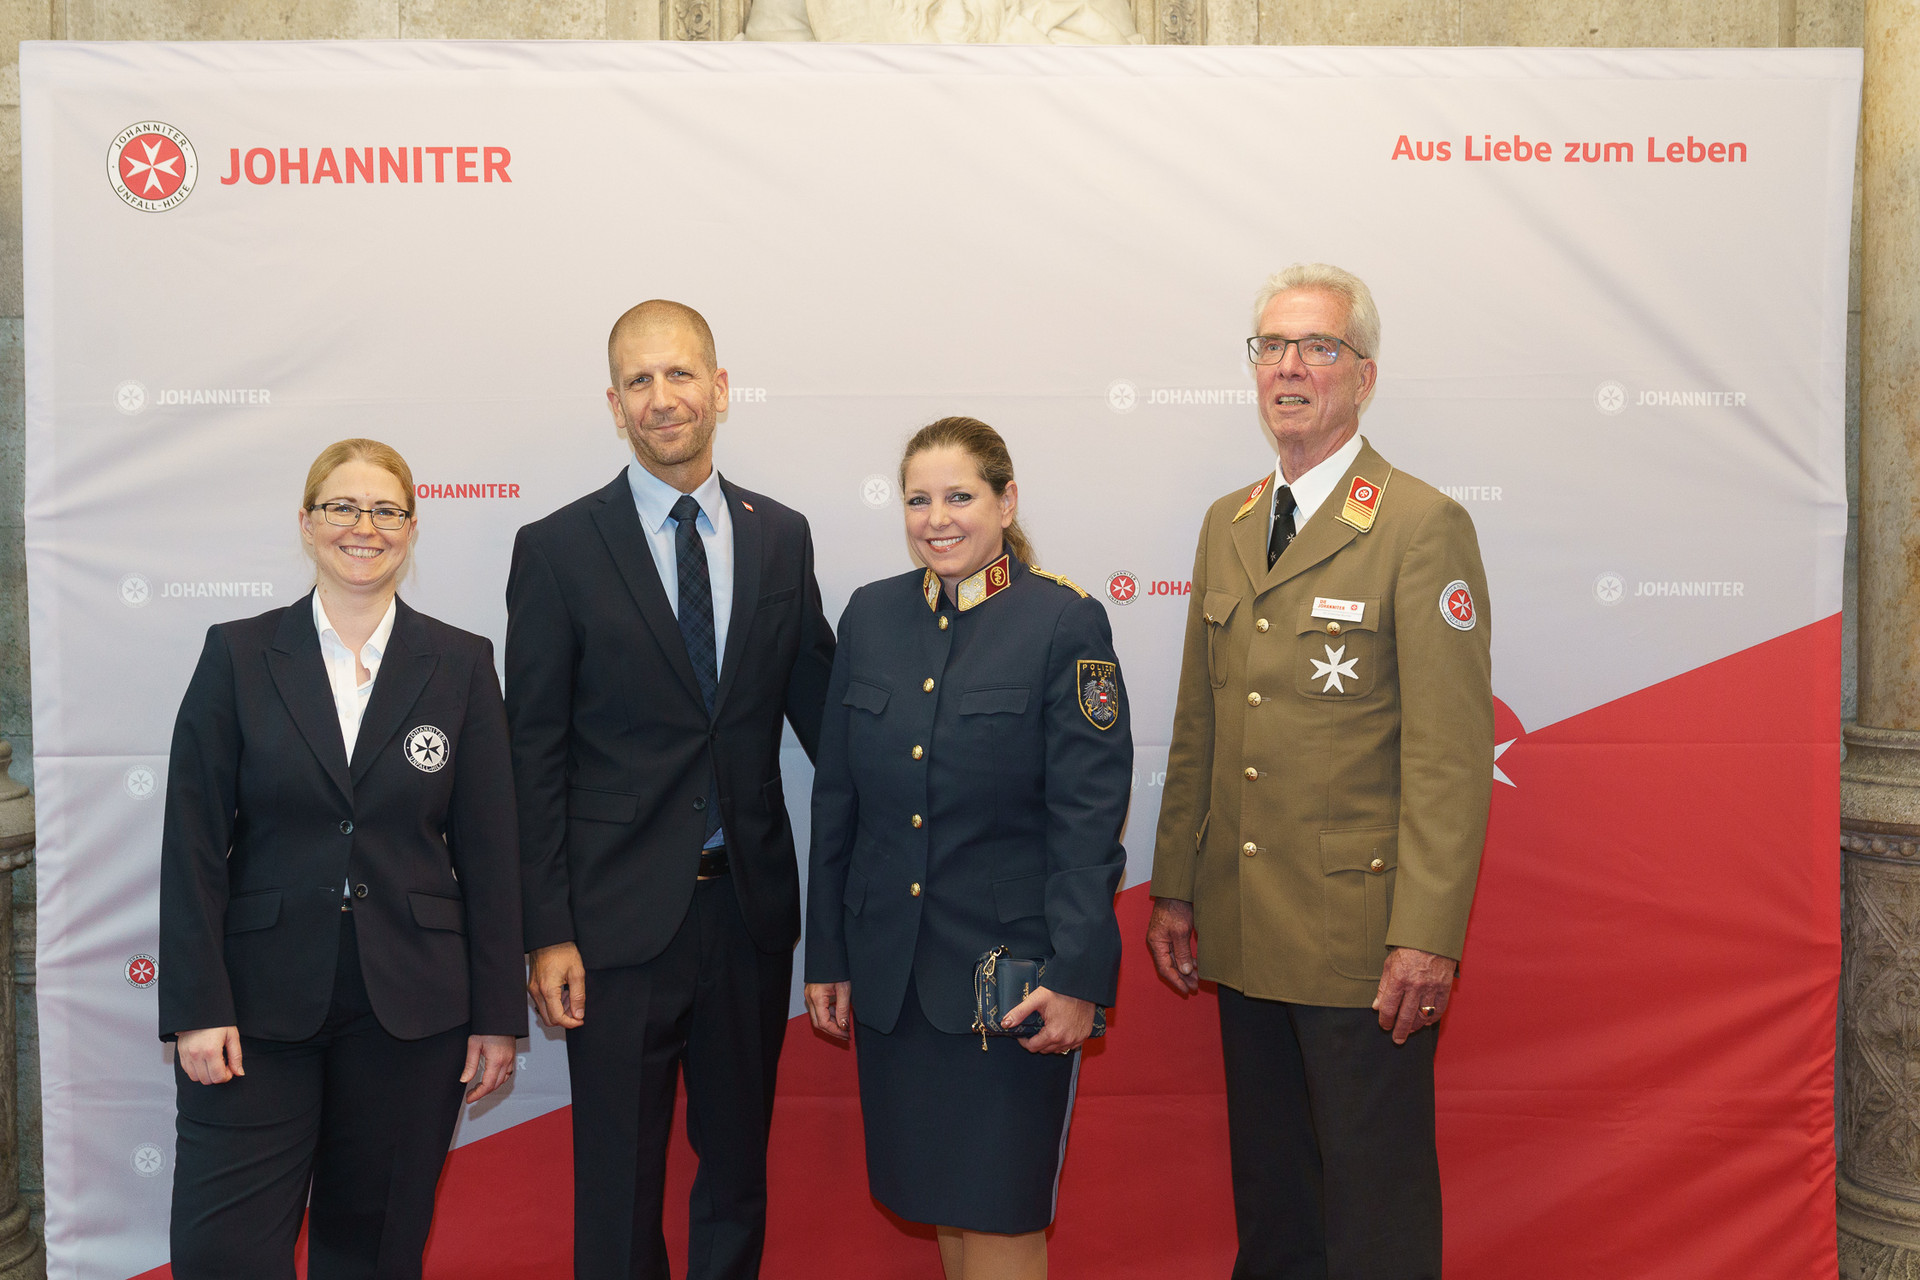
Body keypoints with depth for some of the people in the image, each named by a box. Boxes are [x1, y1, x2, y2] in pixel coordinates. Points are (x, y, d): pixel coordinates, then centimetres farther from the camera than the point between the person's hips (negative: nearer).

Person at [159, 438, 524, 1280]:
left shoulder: (461, 665, 2)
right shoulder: (238, 656, 2)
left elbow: (488, 851, 2)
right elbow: (193, 844, -1)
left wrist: (496, 1014, 0)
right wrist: (198, 1007, -8)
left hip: (411, 1008, 1)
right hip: (259, 1003, 0)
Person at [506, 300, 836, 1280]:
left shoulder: (781, 537, 4)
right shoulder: (557, 549, -5)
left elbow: (817, 707, 9)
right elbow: (534, 756, -5)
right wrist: (545, 933, -9)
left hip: (750, 906, 3)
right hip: (620, 916, -3)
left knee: (737, 1171, 18)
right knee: (619, 1186, 10)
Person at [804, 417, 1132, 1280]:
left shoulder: (1065, 623, -7)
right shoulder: (870, 616, 6)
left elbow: (1088, 814, -10)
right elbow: (837, 798, 9)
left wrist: (1078, 976, -15)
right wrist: (826, 954, 8)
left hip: (1011, 966, -4)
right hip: (890, 970, 4)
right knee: (942, 1205, 15)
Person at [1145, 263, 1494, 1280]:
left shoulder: (1424, 527, -9)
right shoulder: (1226, 524, 12)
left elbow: (1450, 752, -14)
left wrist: (1427, 936, -18)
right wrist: (1174, 889, 12)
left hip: (1361, 938, -6)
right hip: (1242, 930, 6)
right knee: (1267, 1195, 18)